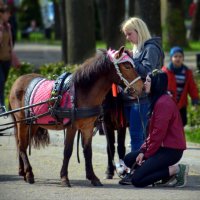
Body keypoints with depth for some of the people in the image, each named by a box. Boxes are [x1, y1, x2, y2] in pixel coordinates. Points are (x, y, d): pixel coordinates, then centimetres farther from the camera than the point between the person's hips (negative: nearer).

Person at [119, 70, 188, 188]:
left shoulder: (163, 103, -19)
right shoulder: (157, 101, 16)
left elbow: (159, 133, -20)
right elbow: (152, 132, 17)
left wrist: (147, 154, -12)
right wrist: (143, 150, 5)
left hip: (171, 150, -11)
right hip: (163, 147, 11)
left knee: (137, 180, -16)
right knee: (129, 159, 14)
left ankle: (175, 170, -8)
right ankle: (170, 170, 7)